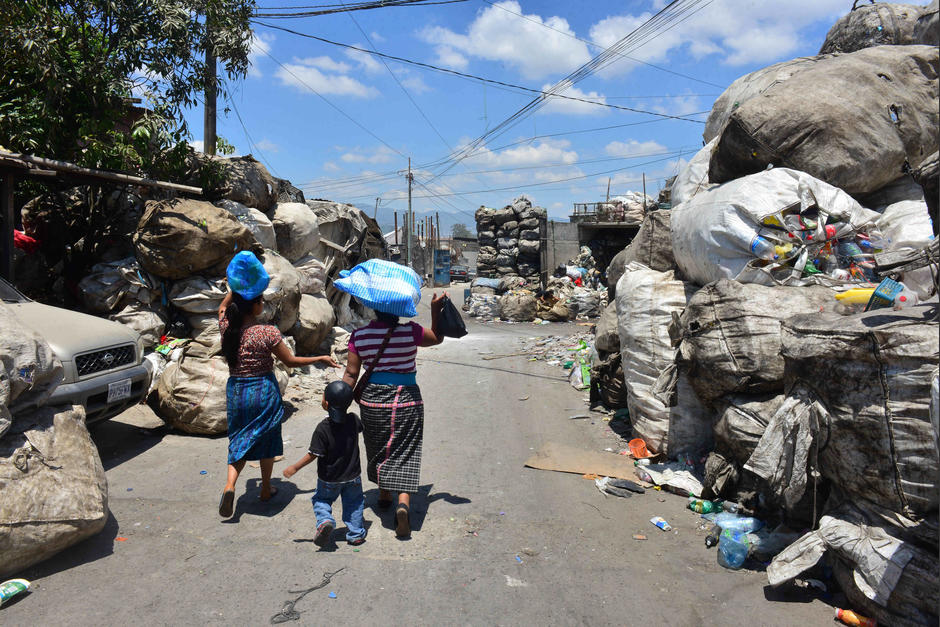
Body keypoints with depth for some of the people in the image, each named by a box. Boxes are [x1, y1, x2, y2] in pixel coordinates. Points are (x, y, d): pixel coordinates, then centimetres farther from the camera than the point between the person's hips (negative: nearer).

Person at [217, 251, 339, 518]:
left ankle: (230, 484, -5)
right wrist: (321, 359, 1)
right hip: (263, 391, -3)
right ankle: (266, 489, 29)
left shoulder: (227, 328, -6)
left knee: (239, 440, 16)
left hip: (236, 390, 4)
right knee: (266, 439, 15)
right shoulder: (267, 333, -18)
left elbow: (223, 307, 19)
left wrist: (235, 286, 8)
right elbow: (290, 361, -9)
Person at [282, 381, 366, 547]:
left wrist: (295, 467, -7)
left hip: (328, 479, -3)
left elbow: (313, 454, -20)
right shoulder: (353, 420, -12)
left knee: (321, 500, 19)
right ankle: (356, 533, 17)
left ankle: (325, 521, -5)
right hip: (352, 476, 3)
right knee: (353, 502, 20)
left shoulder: (322, 429, -24)